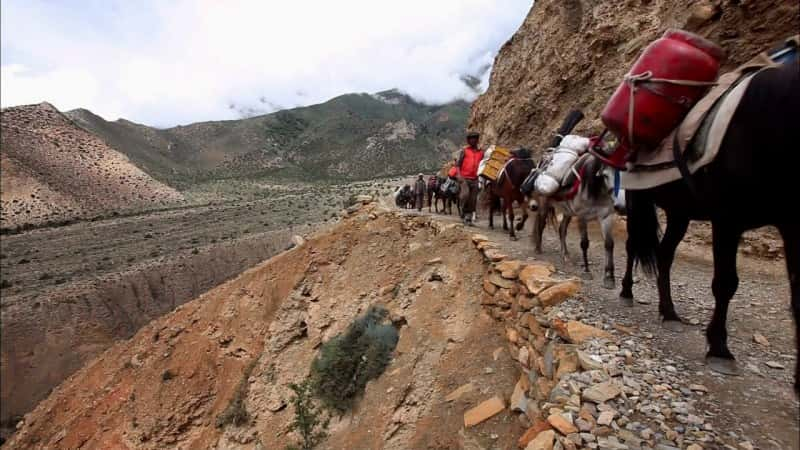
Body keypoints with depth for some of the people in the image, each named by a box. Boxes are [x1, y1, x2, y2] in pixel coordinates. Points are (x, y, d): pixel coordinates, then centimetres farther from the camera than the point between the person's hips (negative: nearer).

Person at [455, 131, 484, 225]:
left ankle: (468, 218, 11)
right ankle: (463, 212, -3)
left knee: (473, 200, 2)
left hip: (475, 179, 3)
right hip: (464, 178, -3)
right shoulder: (464, 151, 5)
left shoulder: (481, 152, 14)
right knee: (465, 194, -24)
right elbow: (458, 164, 1)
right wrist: (459, 175, -13)